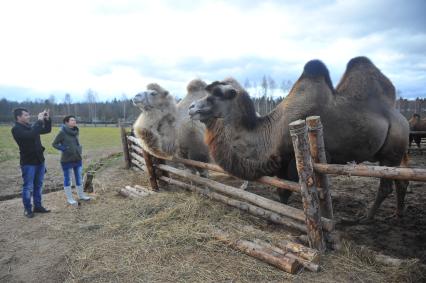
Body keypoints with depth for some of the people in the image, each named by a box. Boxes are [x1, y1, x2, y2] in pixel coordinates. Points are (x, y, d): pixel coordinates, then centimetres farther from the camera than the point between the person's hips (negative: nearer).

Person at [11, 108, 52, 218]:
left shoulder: (31, 126, 8)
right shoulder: (16, 129, -13)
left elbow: (47, 130, 16)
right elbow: (31, 135, -31)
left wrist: (47, 119, 0)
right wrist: (39, 120, -26)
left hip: (39, 161, 7)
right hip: (28, 163, -7)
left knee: (38, 185, 14)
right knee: (28, 187, 2)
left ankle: (38, 206, 25)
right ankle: (27, 209, 15)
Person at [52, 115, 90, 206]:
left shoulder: (76, 132, 5)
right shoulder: (62, 133, -13)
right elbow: (54, 144, -9)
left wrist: (79, 148, 2)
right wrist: (63, 149, -20)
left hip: (78, 159, 7)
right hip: (67, 160, -6)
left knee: (79, 178, 16)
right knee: (67, 179, 7)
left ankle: (81, 195, 30)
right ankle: (69, 198, 17)